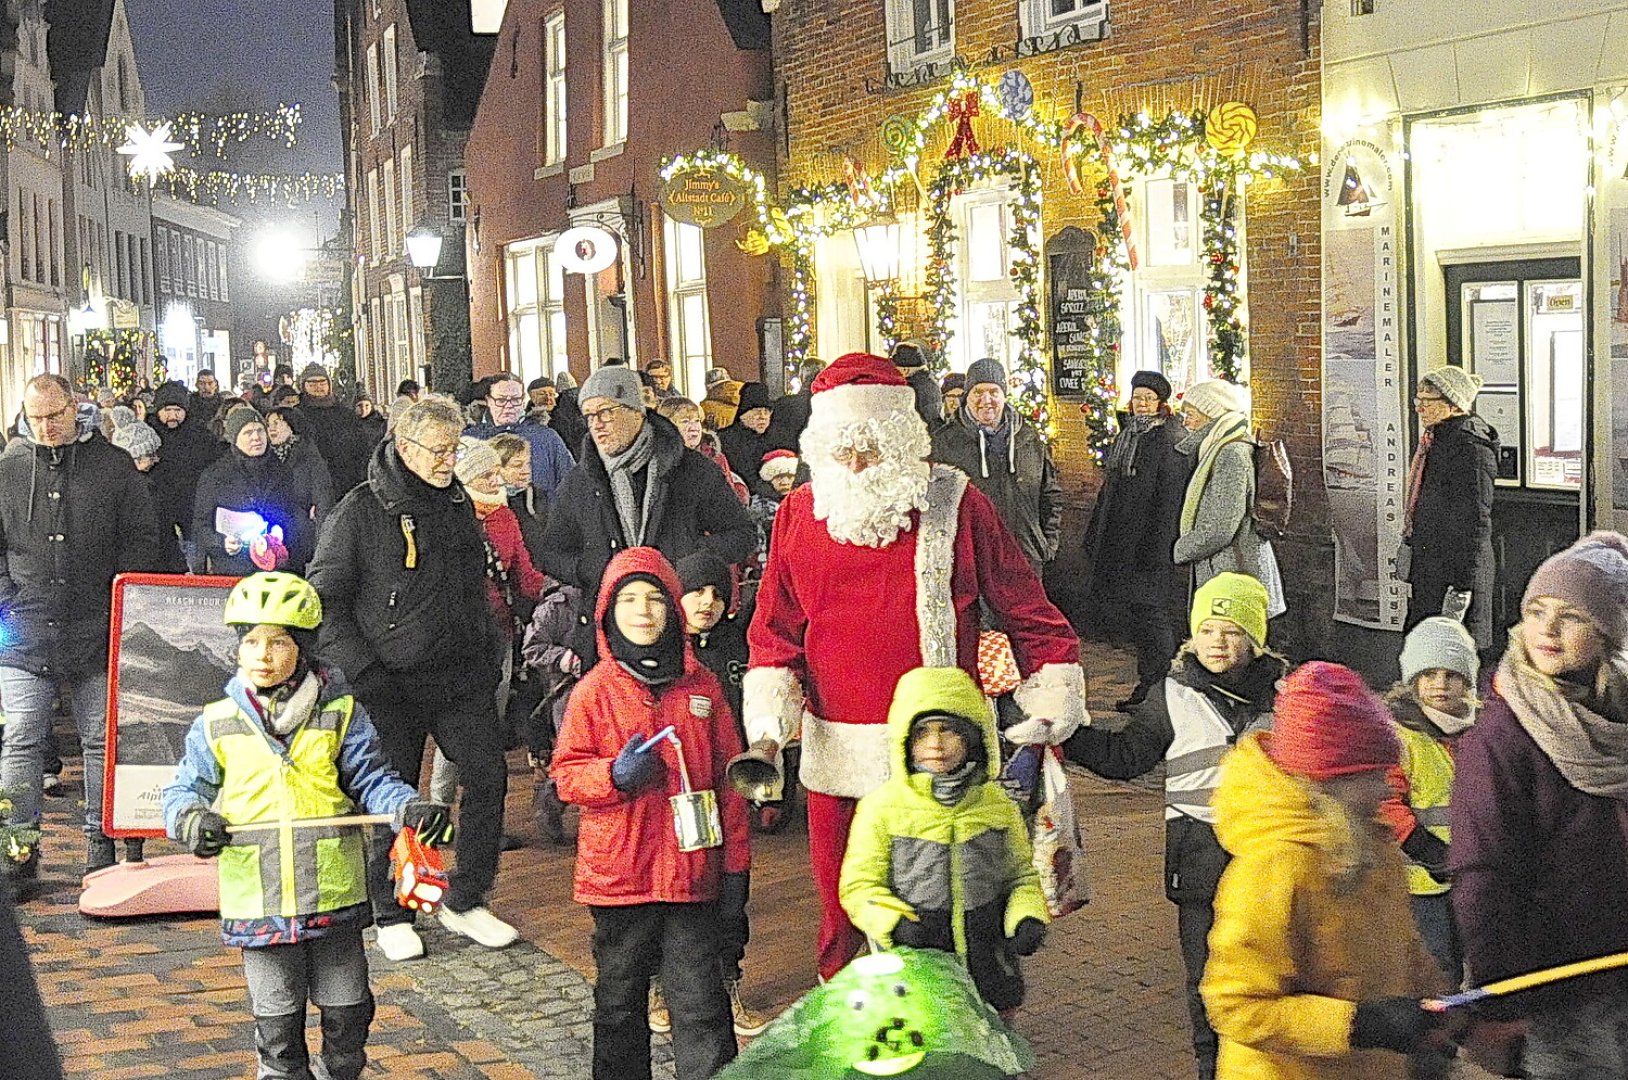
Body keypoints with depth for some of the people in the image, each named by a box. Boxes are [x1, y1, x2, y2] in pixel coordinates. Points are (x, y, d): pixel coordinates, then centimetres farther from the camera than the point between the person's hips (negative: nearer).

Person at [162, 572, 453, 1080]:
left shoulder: (339, 714, -1)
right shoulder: (216, 725, 0)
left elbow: (371, 780, 0)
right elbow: (186, 788, 8)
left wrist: (411, 808, -18)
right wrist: (191, 818, -14)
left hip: (333, 892, 0)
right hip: (258, 901, 0)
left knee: (348, 1010, 12)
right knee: (277, 1018, 10)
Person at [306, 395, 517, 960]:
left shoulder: (457, 502, 10)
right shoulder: (360, 512, -9)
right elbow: (326, 600, -9)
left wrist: (489, 656, 15)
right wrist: (366, 674, -15)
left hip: (462, 678, 5)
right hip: (393, 685, -5)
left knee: (489, 777, 2)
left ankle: (465, 902, 17)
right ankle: (391, 916, 20)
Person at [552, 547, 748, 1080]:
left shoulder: (702, 686, 3)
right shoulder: (594, 690, -1)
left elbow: (728, 777, 7)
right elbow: (566, 774, 1)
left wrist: (735, 861, 6)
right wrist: (615, 775, -20)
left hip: (691, 871, 0)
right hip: (618, 871, 0)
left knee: (699, 1001, 4)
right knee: (618, 999, 14)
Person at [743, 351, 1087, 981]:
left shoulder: (954, 505, -2)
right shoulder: (799, 513, 6)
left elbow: (1028, 613, 3)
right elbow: (774, 631, 10)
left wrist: (1052, 707, -2)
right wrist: (768, 723, -2)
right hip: (836, 759, 3)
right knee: (843, 917, 11)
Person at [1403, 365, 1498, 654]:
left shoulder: (1470, 447, -16)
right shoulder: (1433, 440, 13)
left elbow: (1476, 523, -19)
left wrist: (1463, 587, -21)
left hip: (1457, 568, -10)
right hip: (1429, 570, 10)